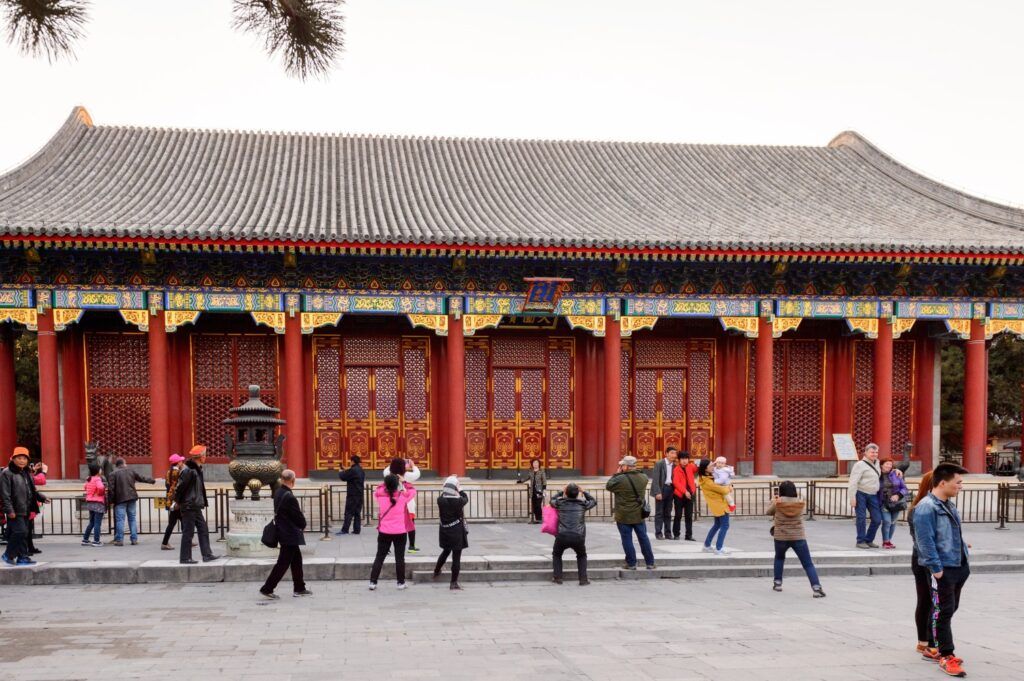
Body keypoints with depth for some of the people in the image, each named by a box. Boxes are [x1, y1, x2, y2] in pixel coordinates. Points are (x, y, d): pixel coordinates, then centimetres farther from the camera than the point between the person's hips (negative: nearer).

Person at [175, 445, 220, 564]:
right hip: (189, 506, -10)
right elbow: (180, 487, -19)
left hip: (196, 507, 10)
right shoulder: (188, 471, -19)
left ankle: (207, 555, 13)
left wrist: (203, 502, 14)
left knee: (203, 530, 10)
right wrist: (179, 502, -10)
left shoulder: (197, 469, 12)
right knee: (188, 532, -2)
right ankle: (185, 558, 5)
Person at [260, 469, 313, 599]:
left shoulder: (278, 493, 3)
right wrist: (302, 525, 4)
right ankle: (267, 589, 2)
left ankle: (299, 588, 24)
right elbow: (299, 517, -19)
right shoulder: (289, 497, -24)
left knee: (297, 561, 17)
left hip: (284, 533, 9)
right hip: (290, 536, -9)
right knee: (283, 563, -1)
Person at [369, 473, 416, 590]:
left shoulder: (380, 495, -7)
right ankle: (401, 583, 13)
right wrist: (403, 482, 15)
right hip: (400, 532, -1)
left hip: (384, 532, 1)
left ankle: (373, 582, 7)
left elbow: (377, 490, 17)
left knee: (379, 557, 10)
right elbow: (413, 490, 9)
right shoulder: (403, 496, -11)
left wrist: (387, 482, 15)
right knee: (399, 558, 8)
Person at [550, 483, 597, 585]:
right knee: (582, 556, 27)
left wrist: (562, 492, 33)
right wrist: (583, 492, 29)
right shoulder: (583, 504, 7)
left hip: (562, 536, 0)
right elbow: (594, 501, 29)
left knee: (556, 554, 28)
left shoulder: (560, 503, 6)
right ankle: (583, 579, 14)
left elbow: (552, 500, 30)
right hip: (578, 537, 0)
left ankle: (557, 577, 19)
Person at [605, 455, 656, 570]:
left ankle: (631, 563, 7)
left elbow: (608, 486, -6)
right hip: (639, 515, 5)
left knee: (627, 539, 5)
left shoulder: (620, 479, -20)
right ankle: (650, 563, 16)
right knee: (643, 538, 13)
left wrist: (616, 474, 3)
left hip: (624, 516, -5)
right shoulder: (643, 478, -4)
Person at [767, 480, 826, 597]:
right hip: (798, 537, 0)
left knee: (779, 558, 29)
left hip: (781, 537, 1)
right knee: (808, 564, 0)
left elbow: (769, 512, 13)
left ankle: (777, 583, 28)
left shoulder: (778, 502, -4)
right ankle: (816, 588, -16)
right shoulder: (800, 502, 1)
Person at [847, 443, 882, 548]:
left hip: (873, 495, 7)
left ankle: (869, 540, 18)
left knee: (877, 519, 4)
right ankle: (860, 541, 6)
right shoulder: (860, 465, -9)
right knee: (862, 518, -4)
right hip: (861, 494, -7)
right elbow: (853, 482, -14)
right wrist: (852, 498, -20)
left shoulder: (877, 463, 13)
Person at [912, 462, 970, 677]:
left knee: (951, 609, 16)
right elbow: (925, 541, -20)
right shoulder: (926, 507, -16)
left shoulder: (949, 504, 14)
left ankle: (944, 648, 28)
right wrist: (936, 568, -21)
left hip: (959, 566, 9)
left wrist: (963, 550, 17)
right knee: (944, 612, -5)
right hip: (943, 569, -9)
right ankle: (946, 657, 0)